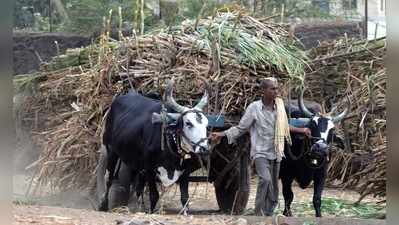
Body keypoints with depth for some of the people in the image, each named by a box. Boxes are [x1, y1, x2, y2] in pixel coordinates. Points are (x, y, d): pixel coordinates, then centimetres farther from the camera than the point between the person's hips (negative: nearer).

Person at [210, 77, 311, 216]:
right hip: (260, 153, -5)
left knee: (273, 189, 9)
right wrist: (222, 134, -15)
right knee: (265, 179, -26)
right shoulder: (254, 108, -11)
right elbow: (241, 128, -5)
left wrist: (301, 130, 27)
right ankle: (259, 215, -19)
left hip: (275, 154, 5)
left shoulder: (279, 107, 2)